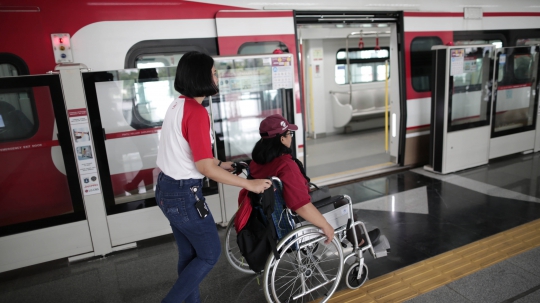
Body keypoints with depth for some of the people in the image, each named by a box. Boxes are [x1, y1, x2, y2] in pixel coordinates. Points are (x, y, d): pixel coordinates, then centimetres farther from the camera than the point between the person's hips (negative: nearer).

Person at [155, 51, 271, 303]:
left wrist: (219, 164, 21)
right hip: (184, 194, -9)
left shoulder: (177, 105, 7)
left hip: (167, 188, 9)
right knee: (209, 254, 9)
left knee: (189, 254, 20)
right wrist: (250, 184, -18)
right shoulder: (196, 112, -22)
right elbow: (204, 167, -24)